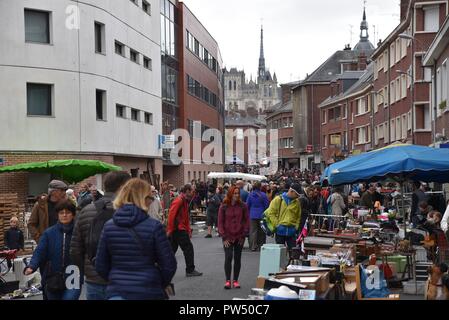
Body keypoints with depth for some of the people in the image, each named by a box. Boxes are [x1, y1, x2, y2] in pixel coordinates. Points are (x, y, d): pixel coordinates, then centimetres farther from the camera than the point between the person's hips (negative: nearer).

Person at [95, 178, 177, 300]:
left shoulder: (109, 226, 0)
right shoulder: (154, 226, -9)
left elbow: (100, 266, 4)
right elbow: (169, 265, -6)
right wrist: (161, 285, 11)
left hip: (116, 293, 3)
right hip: (148, 292, -3)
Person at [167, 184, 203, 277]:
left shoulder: (185, 201, 17)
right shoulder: (179, 201, -15)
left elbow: (186, 217, 20)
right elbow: (171, 215, -21)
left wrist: (188, 230, 15)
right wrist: (170, 229, -21)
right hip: (178, 230, -10)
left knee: (172, 249, 12)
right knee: (188, 248, -3)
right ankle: (190, 270, 3)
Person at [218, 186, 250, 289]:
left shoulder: (243, 206, 0)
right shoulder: (224, 207, -2)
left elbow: (247, 221, 2)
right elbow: (220, 222, -1)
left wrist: (244, 235, -3)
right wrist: (224, 237, -6)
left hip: (239, 237, 2)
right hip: (228, 237, -2)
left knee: (237, 258, 6)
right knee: (228, 257, -11)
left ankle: (235, 280, 14)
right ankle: (228, 280, -4)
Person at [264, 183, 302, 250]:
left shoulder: (297, 202, 8)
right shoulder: (278, 199, -2)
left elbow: (298, 216, 17)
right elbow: (270, 213, -4)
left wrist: (296, 226, 4)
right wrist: (277, 224, -8)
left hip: (291, 231, 2)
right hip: (280, 230, -2)